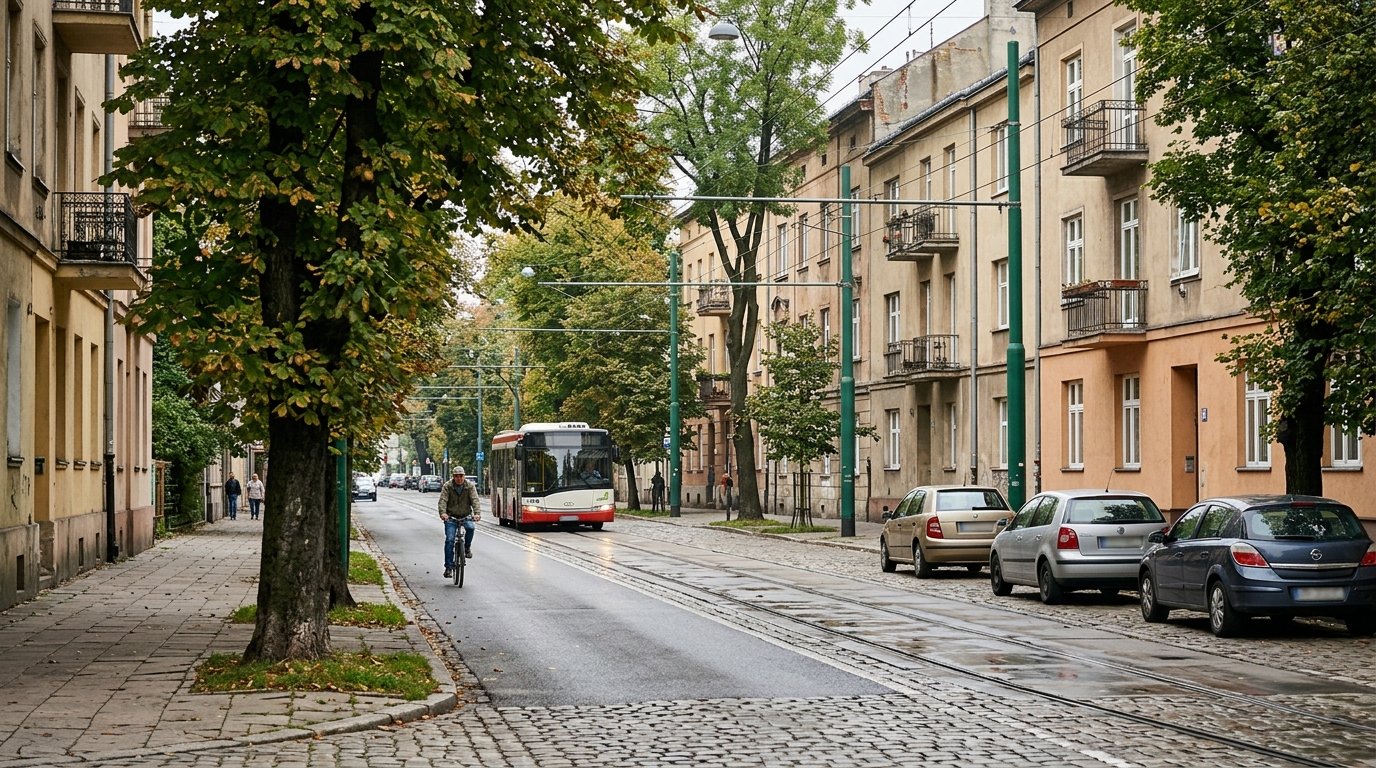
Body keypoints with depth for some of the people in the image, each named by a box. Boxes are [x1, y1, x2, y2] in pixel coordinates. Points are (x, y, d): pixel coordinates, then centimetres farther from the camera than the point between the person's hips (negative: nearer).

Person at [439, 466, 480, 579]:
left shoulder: (469, 486, -3)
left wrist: (477, 513, -32)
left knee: (470, 527, -31)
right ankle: (449, 567, -7)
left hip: (466, 516, 0)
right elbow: (443, 500, -16)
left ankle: (467, 547, -1)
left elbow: (475, 500, -14)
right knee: (449, 540, -12)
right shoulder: (447, 486, -5)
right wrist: (443, 513, -35)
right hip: (451, 517, 0)